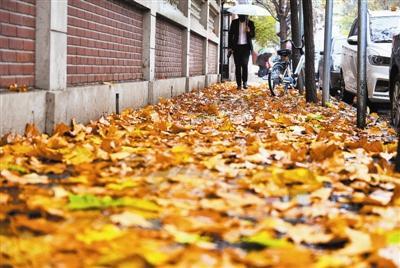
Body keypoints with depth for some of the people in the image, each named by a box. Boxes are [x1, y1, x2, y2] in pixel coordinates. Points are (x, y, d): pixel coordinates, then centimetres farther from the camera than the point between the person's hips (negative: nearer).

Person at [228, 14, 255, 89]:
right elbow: (230, 34, 9)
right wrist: (230, 47, 1)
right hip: (236, 47, 1)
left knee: (245, 65, -15)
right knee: (237, 66, -1)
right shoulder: (234, 22, 7)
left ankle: (245, 82, -7)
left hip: (246, 47, -1)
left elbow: (253, 35, 8)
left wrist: (249, 31, -16)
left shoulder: (250, 23, 6)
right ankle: (239, 84, 1)